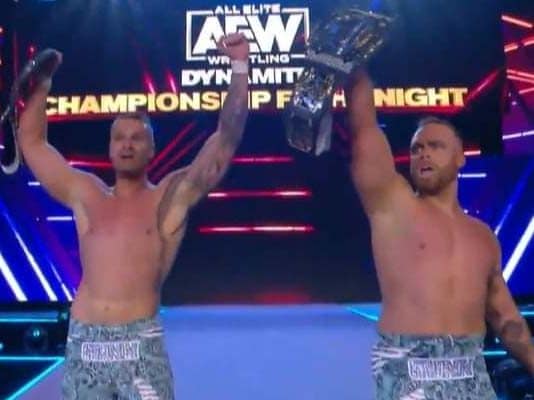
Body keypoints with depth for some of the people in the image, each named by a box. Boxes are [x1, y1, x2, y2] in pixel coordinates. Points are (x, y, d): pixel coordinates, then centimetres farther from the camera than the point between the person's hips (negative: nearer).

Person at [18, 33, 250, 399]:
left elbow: (226, 139, -2)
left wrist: (239, 68, -5)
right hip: (83, 344, 4)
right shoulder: (85, 195, 12)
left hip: (139, 344, -3)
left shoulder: (171, 197, 3)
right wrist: (43, 82, 18)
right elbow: (32, 142, 19)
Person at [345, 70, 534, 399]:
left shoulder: (483, 236, 15)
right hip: (408, 371, -5)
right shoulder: (393, 204, 0)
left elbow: (505, 316, 19)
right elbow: (364, 126, -7)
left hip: (472, 373, 5)